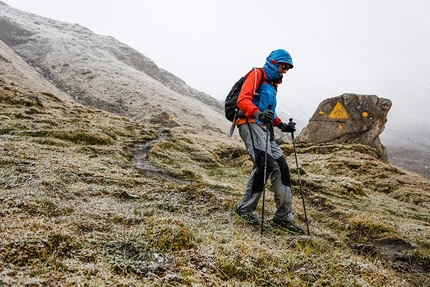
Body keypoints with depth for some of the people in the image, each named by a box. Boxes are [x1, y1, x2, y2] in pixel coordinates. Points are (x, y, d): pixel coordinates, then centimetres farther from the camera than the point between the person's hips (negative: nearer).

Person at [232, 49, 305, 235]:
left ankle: (284, 215, 5)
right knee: (264, 164, -22)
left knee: (281, 167, 0)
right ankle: (245, 208, -8)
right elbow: (243, 100, -16)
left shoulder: (272, 84, 27)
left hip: (265, 129, 9)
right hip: (250, 125, -9)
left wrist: (281, 124, 16)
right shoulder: (256, 75, -1)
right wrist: (258, 114, -33)